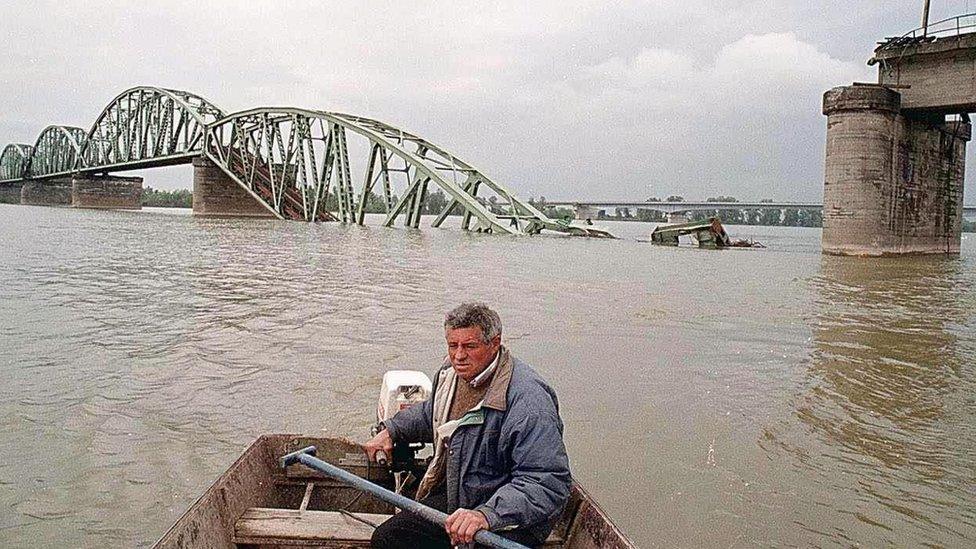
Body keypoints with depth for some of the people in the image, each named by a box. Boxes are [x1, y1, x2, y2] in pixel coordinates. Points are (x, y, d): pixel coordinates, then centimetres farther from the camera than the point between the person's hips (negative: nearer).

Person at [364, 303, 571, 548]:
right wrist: (391, 430, 15)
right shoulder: (452, 372, 2)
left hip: (511, 521, -7)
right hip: (455, 497, 8)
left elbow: (551, 484, -33)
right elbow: (430, 414, 27)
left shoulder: (528, 402, -28)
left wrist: (487, 514, -41)